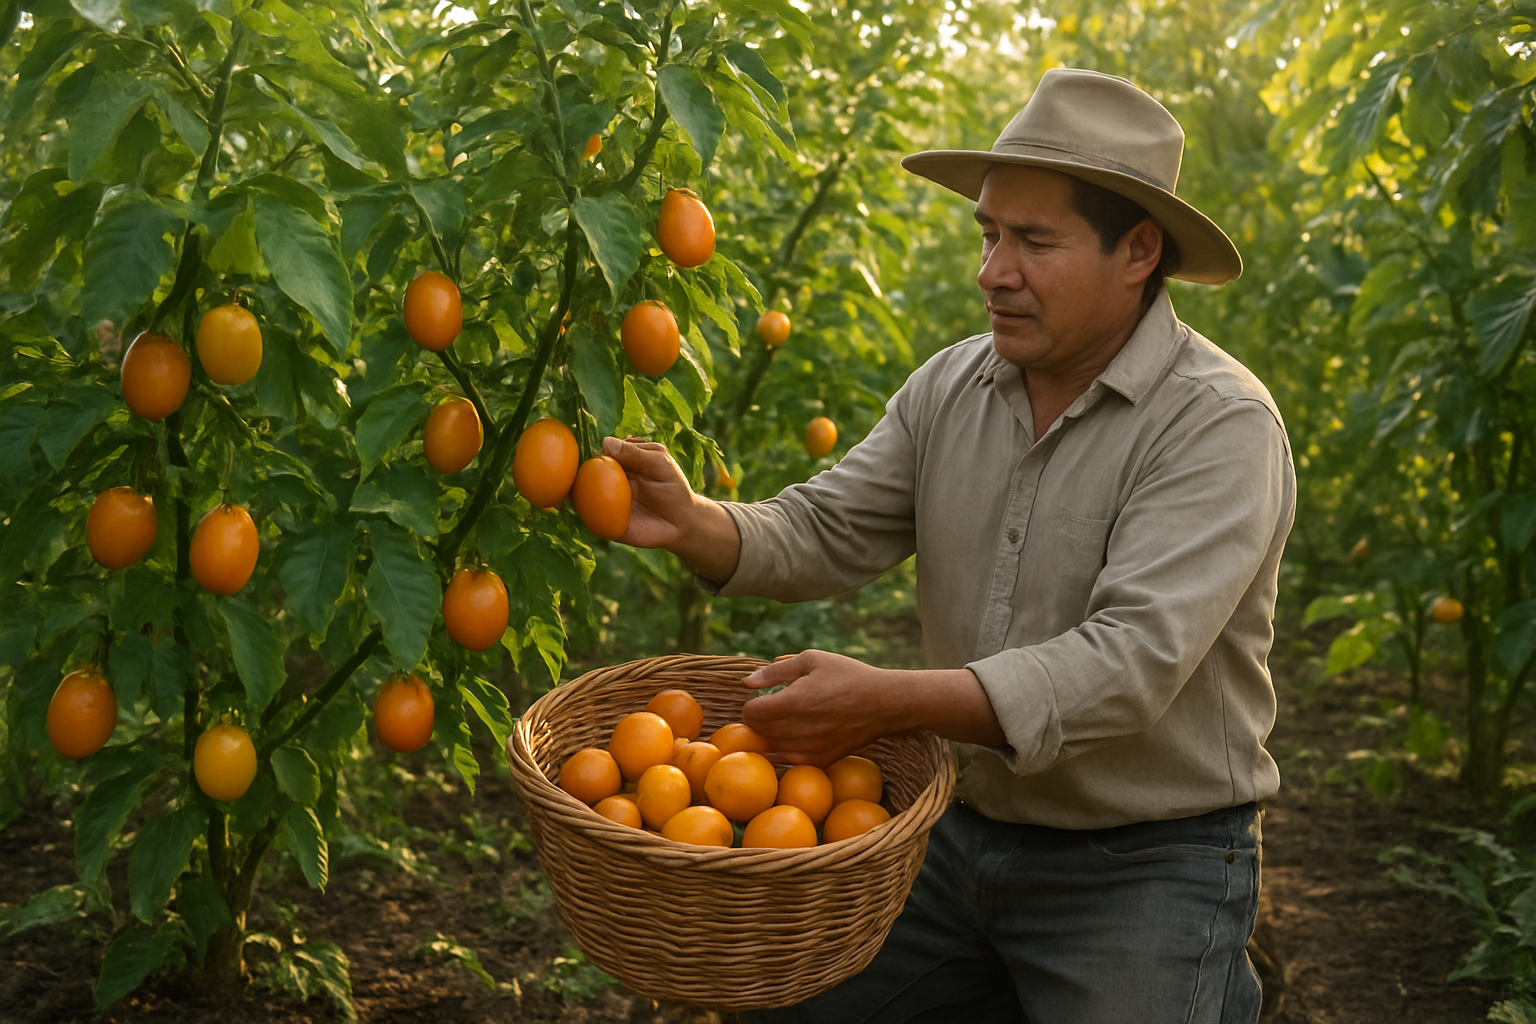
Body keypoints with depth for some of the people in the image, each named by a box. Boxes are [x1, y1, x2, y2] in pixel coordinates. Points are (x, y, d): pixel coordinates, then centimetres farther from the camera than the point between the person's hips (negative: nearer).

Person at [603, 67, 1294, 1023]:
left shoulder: (1219, 424, -18)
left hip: (1145, 871, -5)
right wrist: (694, 523, -22)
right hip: (962, 832, 6)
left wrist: (891, 703, -35)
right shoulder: (950, 388, 1)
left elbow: (1132, 662, -28)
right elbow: (823, 533, -2)